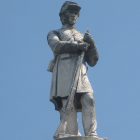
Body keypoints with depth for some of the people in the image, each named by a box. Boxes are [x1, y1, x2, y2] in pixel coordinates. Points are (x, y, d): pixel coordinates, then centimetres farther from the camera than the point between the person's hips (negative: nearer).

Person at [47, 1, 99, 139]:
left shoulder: (83, 37, 33)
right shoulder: (54, 33, 22)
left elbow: (93, 61, 22)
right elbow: (56, 46, -4)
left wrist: (91, 44, 4)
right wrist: (77, 46, -13)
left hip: (81, 76, 3)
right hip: (64, 75, -3)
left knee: (89, 101, -20)